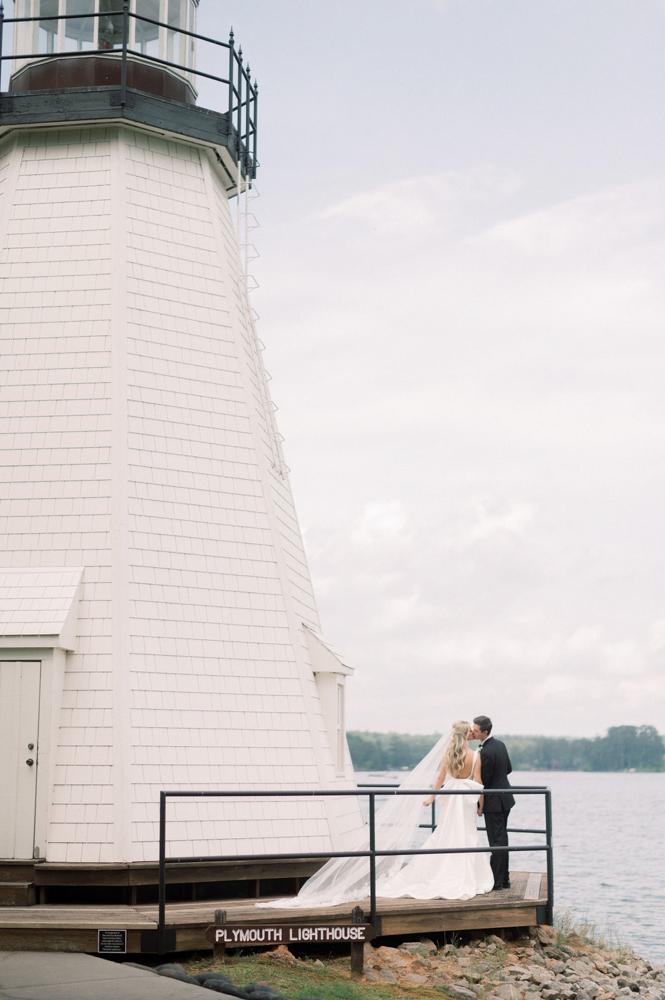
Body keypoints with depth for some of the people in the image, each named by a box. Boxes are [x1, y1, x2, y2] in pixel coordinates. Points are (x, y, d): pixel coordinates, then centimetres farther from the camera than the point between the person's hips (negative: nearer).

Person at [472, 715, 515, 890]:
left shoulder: (486, 753, -23)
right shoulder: (500, 745, 6)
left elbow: (483, 781, -18)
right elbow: (508, 769, 17)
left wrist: (480, 806, -9)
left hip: (494, 803, -9)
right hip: (505, 798, 9)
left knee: (496, 842, -4)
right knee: (502, 839, 15)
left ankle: (496, 881, 1)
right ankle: (504, 879, 21)